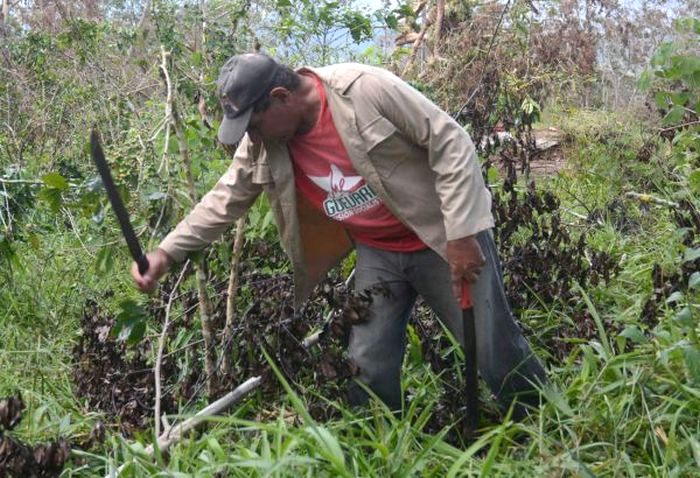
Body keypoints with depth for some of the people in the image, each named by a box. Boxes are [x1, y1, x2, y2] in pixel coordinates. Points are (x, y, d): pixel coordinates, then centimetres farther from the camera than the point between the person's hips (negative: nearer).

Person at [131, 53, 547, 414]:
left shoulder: (366, 88, -25)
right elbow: (224, 201, 7)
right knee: (368, 368, 3)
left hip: (443, 237, -5)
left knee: (498, 355, 2)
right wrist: (167, 253, -2)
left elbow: (451, 144, -21)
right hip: (376, 252, 5)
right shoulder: (262, 146, -7)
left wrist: (461, 235, -23)